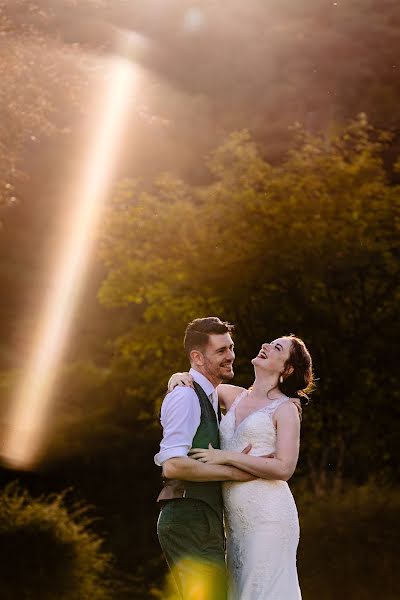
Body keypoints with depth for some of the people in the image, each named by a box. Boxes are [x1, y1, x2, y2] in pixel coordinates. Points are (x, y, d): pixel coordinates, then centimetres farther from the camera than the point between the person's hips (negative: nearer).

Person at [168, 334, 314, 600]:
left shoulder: (286, 409, -2)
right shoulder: (236, 396, 15)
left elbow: (284, 468, -13)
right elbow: (197, 383, 29)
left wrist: (226, 457, -16)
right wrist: (179, 376, 5)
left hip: (268, 514, -7)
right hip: (236, 517, 7)